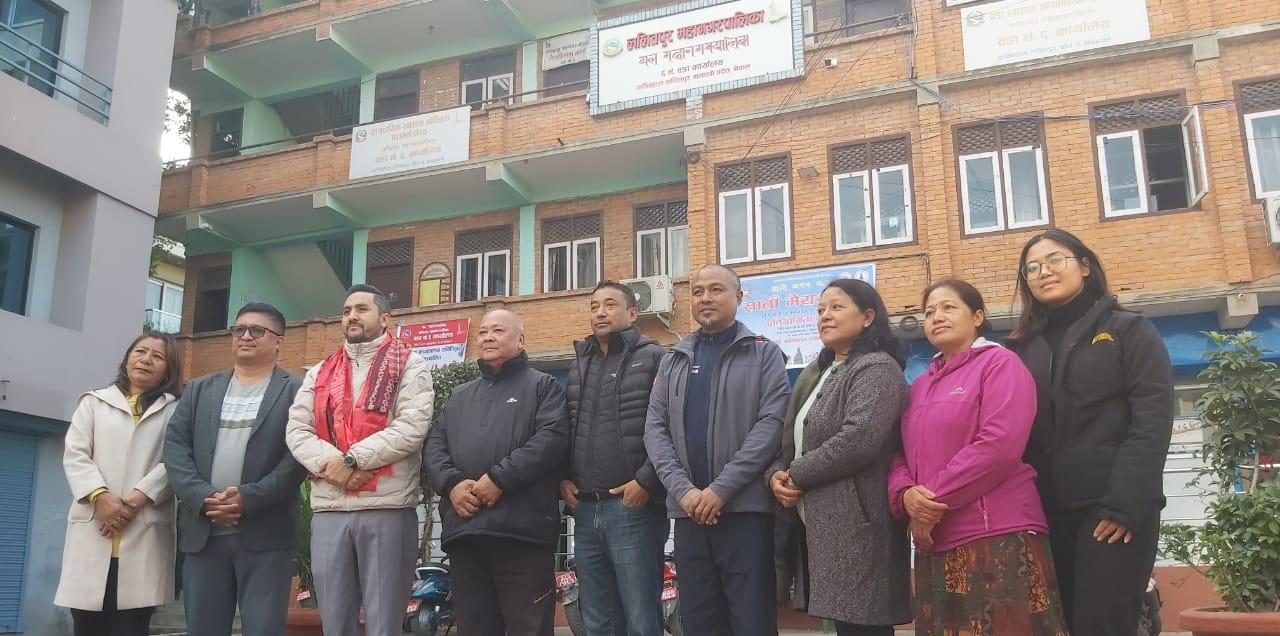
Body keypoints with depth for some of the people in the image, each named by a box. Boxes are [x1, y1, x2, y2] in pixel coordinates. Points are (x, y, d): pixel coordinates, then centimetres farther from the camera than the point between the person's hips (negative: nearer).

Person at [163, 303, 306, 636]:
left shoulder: (295, 391, 3)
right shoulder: (199, 389, 17)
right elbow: (175, 447, 7)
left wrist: (249, 498, -17)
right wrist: (203, 497, -10)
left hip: (265, 533, -4)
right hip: (203, 532, 4)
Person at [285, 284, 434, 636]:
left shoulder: (409, 366, 3)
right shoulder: (320, 373, 18)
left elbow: (412, 427, -11)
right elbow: (296, 431, 7)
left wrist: (352, 459, -14)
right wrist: (330, 463, -12)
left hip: (388, 510, -4)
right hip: (329, 511, 4)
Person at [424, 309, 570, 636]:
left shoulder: (542, 386, 8)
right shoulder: (460, 395, 26)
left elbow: (553, 437, -9)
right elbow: (434, 444, 17)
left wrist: (500, 478, -15)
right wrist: (451, 483, -4)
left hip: (521, 530, -5)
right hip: (464, 530, 6)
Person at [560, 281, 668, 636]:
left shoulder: (653, 358, 0)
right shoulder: (578, 365, 19)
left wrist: (647, 482, -15)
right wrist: (562, 479, 9)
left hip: (633, 506, -6)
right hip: (585, 510, 6)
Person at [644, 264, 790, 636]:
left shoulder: (764, 354, 3)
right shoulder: (673, 362, 15)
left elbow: (772, 423, -8)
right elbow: (655, 429, 7)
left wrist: (721, 488, -15)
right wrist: (683, 490, -9)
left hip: (746, 509, -4)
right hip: (687, 511, 4)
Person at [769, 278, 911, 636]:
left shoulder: (877, 368, -7)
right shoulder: (815, 373, 20)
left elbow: (860, 438, -22)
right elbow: (792, 440, 22)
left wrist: (797, 475, -12)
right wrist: (776, 475, 0)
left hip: (855, 524, -8)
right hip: (820, 524, 8)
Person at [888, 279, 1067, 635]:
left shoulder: (1000, 363, -1)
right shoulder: (920, 386, 20)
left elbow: (1000, 444, -15)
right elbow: (901, 454, 15)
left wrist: (936, 500, -13)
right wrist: (906, 494, -8)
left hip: (997, 536, -7)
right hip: (935, 542, 7)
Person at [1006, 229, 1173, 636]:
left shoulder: (1129, 331, 6)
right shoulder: (1021, 348, 16)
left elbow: (1152, 419, -5)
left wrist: (1125, 504, -16)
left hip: (1113, 510, -4)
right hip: (1044, 512, 4)